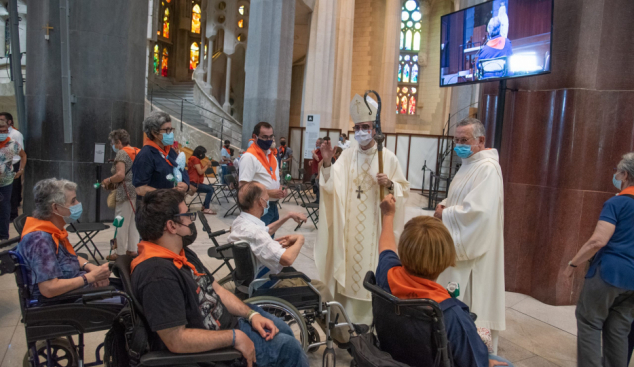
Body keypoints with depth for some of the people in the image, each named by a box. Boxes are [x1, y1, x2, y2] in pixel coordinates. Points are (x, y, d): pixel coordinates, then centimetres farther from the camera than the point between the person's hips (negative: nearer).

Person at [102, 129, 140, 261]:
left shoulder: (121, 153, -10)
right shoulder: (137, 152, 13)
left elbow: (120, 175, -20)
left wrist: (108, 180, -3)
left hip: (126, 193, -8)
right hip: (138, 192, 8)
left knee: (121, 224, 0)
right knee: (133, 222, 14)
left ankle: (120, 252, 6)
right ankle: (133, 249, 19)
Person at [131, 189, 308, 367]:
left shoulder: (181, 252, 2)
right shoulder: (158, 275, -33)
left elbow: (216, 289, 7)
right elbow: (176, 340, -34)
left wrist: (251, 314, -5)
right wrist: (234, 337, -26)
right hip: (209, 347, -10)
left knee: (282, 329, 22)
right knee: (288, 346, -2)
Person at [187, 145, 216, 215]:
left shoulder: (195, 159, 19)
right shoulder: (195, 159, -12)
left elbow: (201, 170, 16)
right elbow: (200, 172, -18)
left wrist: (206, 165, 5)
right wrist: (207, 165, -5)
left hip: (194, 182, 11)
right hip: (194, 183, -11)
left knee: (211, 188, 13)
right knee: (210, 189, -19)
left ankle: (204, 206, 13)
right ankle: (206, 209, -18)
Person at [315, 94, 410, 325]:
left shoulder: (388, 158, -4)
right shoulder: (347, 155, 3)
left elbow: (404, 190, 0)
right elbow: (331, 186, -6)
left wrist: (389, 184, -20)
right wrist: (327, 162, -20)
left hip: (374, 226, -3)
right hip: (349, 224, 3)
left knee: (370, 269, 3)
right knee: (347, 264, 9)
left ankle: (367, 316, 18)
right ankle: (344, 312, 25)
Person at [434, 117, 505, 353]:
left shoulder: (487, 168, -19)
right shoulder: (469, 164, 13)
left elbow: (478, 211, -28)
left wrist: (444, 215, -16)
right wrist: (444, 205, 1)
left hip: (473, 250, -10)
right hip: (460, 245, 10)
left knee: (469, 307, 0)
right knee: (457, 305, 16)